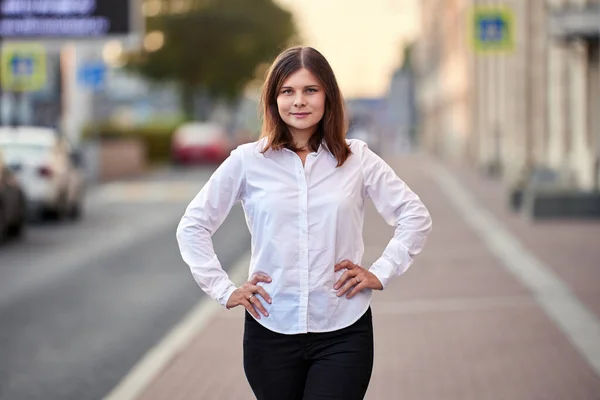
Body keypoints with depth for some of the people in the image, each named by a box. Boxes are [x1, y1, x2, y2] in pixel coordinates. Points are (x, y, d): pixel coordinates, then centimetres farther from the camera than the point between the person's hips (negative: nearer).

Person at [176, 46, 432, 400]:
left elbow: (416, 217, 9)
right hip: (270, 331, 1)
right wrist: (223, 290, 0)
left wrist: (381, 272, 0)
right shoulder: (247, 161, 1)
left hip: (343, 334, -1)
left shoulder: (357, 158, 3)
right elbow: (193, 227, 7)